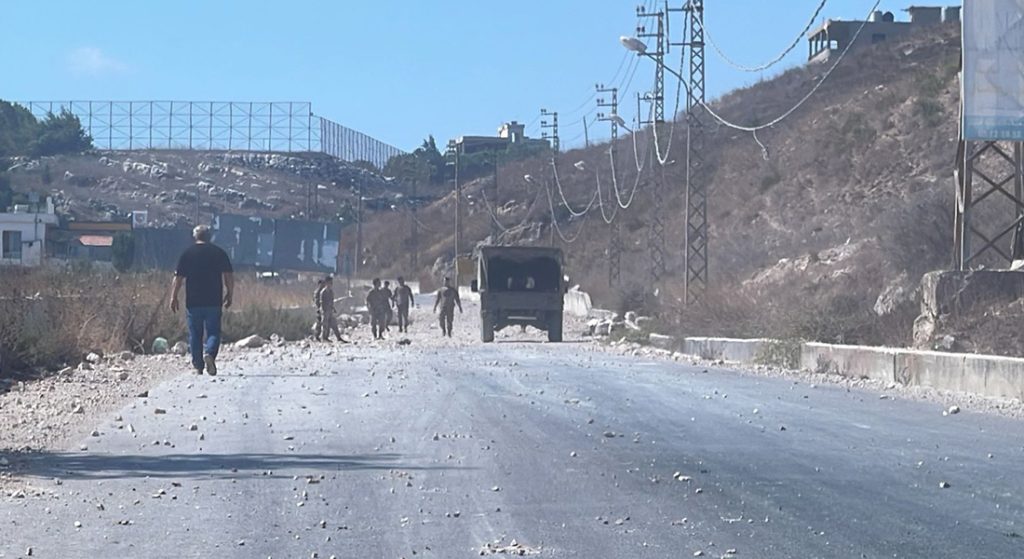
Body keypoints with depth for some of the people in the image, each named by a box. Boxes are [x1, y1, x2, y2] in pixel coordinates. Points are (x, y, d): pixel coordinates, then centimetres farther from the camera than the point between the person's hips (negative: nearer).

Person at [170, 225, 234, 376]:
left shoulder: (187, 254, 0)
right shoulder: (219, 253, 3)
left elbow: (178, 278, -3)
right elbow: (229, 276, 1)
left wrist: (173, 297, 3)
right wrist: (229, 295, 11)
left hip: (193, 302, 0)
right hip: (214, 301, 0)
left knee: (195, 334, 8)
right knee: (213, 332, 5)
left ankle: (198, 366, 9)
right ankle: (210, 353, -22)